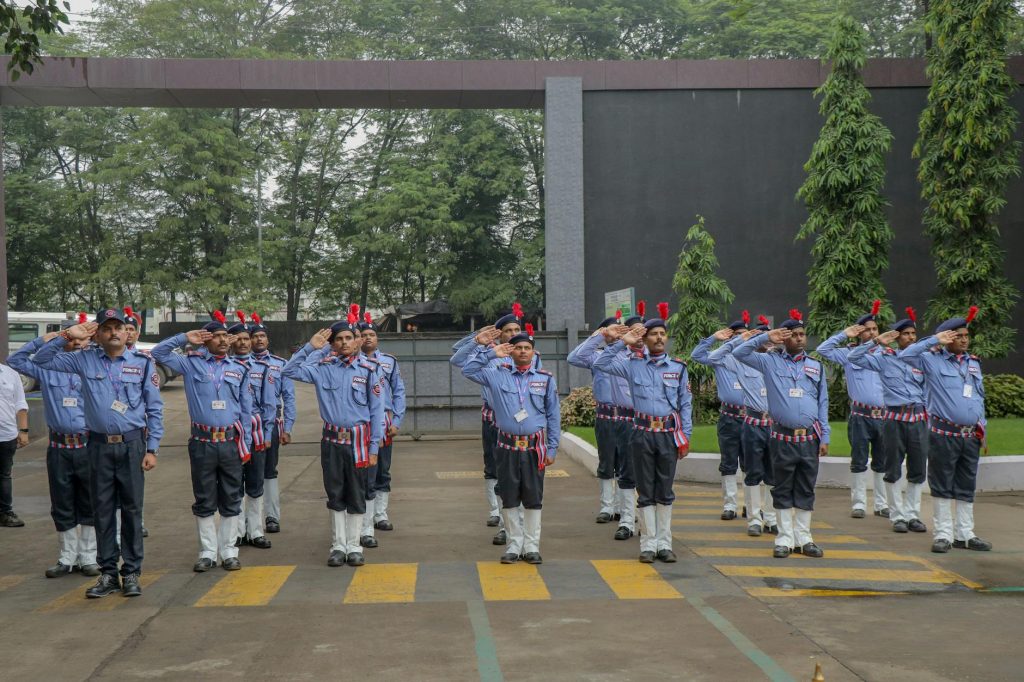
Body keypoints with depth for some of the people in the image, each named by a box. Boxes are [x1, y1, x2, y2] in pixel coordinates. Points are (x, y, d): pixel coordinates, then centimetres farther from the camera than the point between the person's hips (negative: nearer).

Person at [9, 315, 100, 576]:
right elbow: (15, 360, 15)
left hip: (89, 446, -1)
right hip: (59, 448, 1)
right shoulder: (48, 367, 8)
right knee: (62, 507, 9)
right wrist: (41, 341, 6)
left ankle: (88, 558, 16)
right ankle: (67, 559, 20)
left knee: (89, 505, 6)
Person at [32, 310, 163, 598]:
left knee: (132, 509, 2)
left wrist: (152, 449, -2)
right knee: (102, 511, 6)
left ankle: (131, 573, 10)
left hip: (132, 444, -2)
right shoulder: (85, 360, 6)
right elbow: (41, 360, 8)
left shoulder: (142, 363, 2)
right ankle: (108, 573, 14)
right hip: (99, 445, 2)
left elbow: (155, 409, 3)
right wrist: (67, 336, -3)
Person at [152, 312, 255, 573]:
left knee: (231, 499, 6)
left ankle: (229, 551, 16)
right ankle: (207, 552, 15)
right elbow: (159, 352, 3)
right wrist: (185, 338, -4)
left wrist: (246, 444, 6)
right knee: (204, 501, 6)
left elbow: (246, 410, 9)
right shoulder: (192, 363, 5)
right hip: (202, 443, -1)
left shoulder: (239, 368, 8)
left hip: (231, 441, 1)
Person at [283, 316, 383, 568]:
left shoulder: (368, 370, -1)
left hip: (358, 440, -1)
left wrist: (374, 448, -3)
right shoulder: (324, 368, 3)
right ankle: (338, 545, 18)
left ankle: (354, 546, 14)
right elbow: (290, 371, -3)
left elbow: (376, 411, 0)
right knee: (335, 495, 8)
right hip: (332, 440, 1)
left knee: (356, 495, 5)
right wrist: (310, 347, -10)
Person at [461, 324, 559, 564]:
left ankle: (532, 546, 14)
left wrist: (552, 449, 4)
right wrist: (486, 349, -6)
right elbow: (468, 370, -1)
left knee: (533, 498, 4)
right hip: (507, 447, 0)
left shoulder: (546, 379, 5)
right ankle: (514, 544, 17)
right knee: (509, 498, 5)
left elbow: (553, 416, 7)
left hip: (535, 447, 0)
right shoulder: (498, 374, 5)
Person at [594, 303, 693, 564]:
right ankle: (648, 545, 10)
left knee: (665, 491, 7)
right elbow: (601, 364, -3)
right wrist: (620, 343, -8)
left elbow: (685, 403, 8)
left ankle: (664, 544, 15)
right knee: (646, 491, 4)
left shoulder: (678, 366, 6)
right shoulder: (633, 364, 3)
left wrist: (685, 436, 3)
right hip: (643, 433, -1)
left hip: (669, 434, 1)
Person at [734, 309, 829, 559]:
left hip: (810, 438, 2)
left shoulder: (815, 366, 11)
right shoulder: (771, 362, 4)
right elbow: (739, 353, -4)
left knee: (806, 490, 7)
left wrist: (824, 437, 7)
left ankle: (803, 538, 16)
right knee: (783, 490, 4)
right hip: (783, 438, -2)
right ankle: (785, 539, 11)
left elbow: (823, 404, 12)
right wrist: (766, 337, -6)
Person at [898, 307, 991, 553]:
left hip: (971, 435, 6)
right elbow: (905, 355, -18)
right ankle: (943, 535, 8)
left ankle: (964, 535, 19)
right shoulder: (933, 360, -3)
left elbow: (980, 397, 21)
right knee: (942, 486, 1)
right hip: (943, 434, -6)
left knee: (966, 487, 11)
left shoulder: (973, 362, 15)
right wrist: (934, 340, -15)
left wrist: (982, 426, 15)